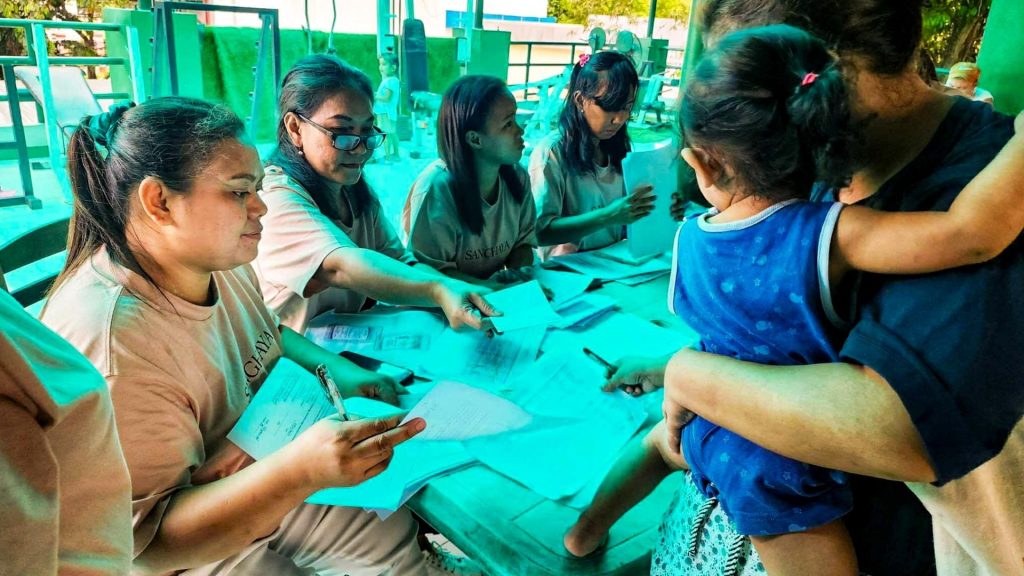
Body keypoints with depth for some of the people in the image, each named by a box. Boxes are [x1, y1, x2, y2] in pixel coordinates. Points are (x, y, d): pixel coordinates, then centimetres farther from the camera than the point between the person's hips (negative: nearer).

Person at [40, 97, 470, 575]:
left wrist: (336, 371, -7)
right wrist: (302, 468, -43)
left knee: (406, 537, 2)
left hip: (270, 490, 7)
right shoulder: (108, 342, -32)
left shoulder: (217, 258, -7)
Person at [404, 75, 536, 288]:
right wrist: (486, 287, -28)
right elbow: (431, 270, -18)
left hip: (497, 296, 6)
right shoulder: (436, 187, -21)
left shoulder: (517, 177, -3)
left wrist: (520, 275, -12)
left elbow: (523, 241, 8)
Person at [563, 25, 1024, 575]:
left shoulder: (689, 238, -13)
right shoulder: (831, 235, -30)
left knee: (658, 444, 36)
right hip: (779, 467, -5)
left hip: (710, 423, 5)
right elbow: (975, 230, -41)